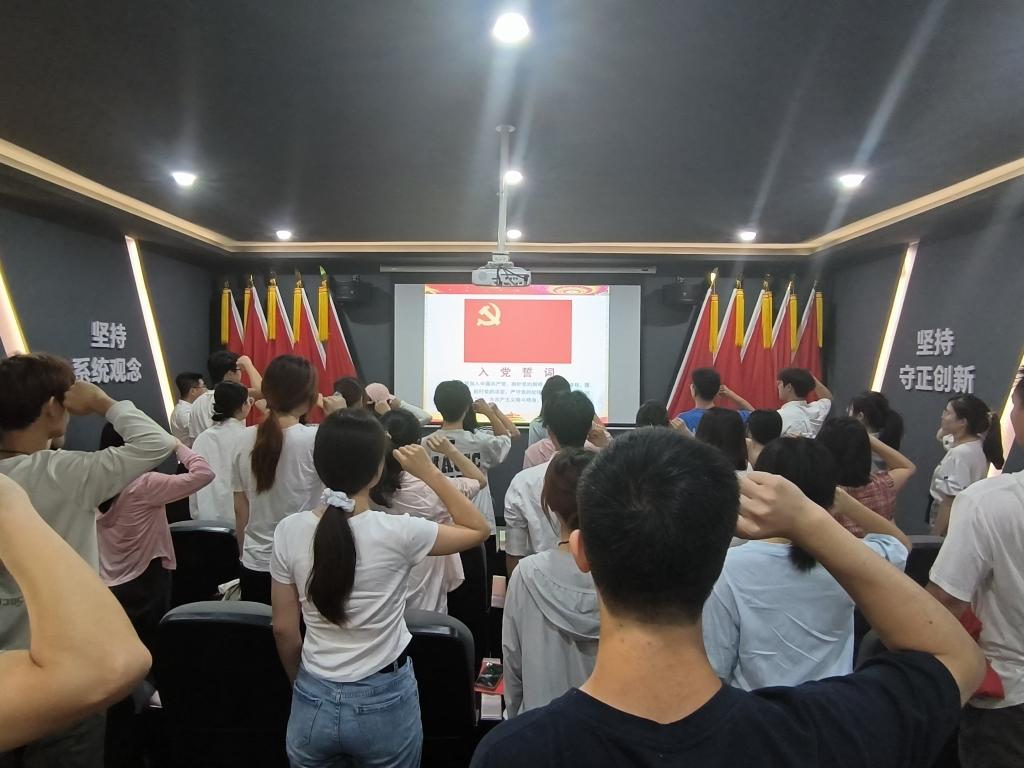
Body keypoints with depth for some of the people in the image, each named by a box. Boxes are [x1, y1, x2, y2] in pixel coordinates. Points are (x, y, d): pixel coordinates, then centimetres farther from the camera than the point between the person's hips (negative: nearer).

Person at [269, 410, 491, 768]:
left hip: (313, 703, 2)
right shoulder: (398, 532, -21)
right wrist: (430, 473, -7)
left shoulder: (288, 532, -12)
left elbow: (284, 629, -2)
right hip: (384, 703, -2)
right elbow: (479, 529, -5)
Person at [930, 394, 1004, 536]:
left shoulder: (960, 454, -25)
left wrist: (935, 535, -20)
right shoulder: (975, 443, 1)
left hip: (951, 525, -9)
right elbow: (940, 436, 22)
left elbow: (950, 502, -25)